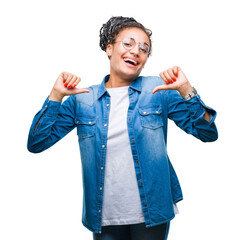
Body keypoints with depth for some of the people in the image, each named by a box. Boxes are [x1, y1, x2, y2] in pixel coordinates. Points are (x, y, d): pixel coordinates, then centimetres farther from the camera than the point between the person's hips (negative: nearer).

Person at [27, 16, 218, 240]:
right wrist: (56, 96, -12)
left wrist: (185, 90, -19)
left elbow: (208, 134, -6)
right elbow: (36, 143, -2)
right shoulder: (82, 99, 0)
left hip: (151, 214, 0)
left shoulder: (159, 89, -2)